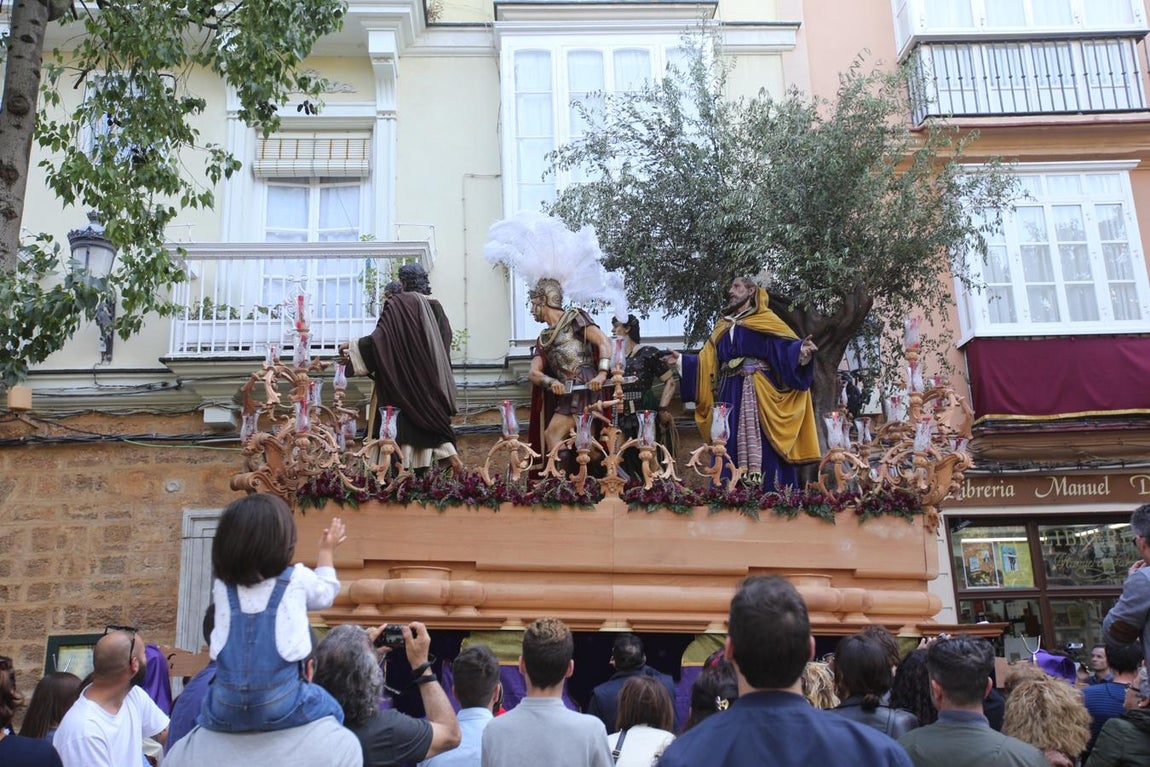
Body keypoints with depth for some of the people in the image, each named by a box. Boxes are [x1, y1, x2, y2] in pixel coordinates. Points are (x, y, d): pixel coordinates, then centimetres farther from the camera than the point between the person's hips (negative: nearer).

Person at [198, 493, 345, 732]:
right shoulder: (297, 579, -1)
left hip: (223, 713, 3)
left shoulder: (222, 585, 4)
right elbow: (326, 594, 22)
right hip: (282, 708, -3)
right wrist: (327, 551, 37)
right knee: (331, 710, 24)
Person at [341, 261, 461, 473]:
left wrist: (353, 348, -7)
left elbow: (380, 337, -15)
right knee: (429, 413, 12)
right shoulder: (435, 306, 11)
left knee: (402, 421, -5)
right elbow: (445, 340, 16)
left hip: (403, 376, -6)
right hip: (429, 376, 6)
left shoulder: (398, 304, -8)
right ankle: (448, 452, 0)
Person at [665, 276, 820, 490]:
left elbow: (786, 345, -8)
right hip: (730, 393, 6)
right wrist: (682, 360, 16)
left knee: (760, 441, -11)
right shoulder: (724, 326, 21)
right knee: (731, 445, 2)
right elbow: (707, 361, 19)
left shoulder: (766, 320, 5)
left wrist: (801, 349, -28)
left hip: (757, 391, -6)